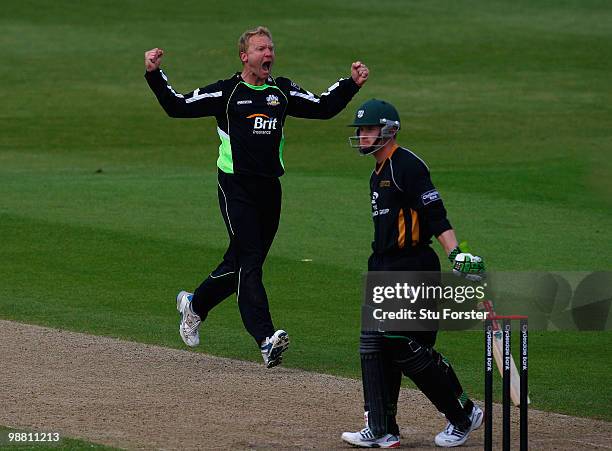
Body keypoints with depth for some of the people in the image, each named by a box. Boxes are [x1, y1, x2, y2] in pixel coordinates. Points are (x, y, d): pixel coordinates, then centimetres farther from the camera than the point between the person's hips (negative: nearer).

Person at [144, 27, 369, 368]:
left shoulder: (282, 91, 13)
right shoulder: (225, 93, -1)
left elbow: (324, 107, 21)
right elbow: (178, 106, -1)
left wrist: (352, 83, 8)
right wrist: (155, 75, -13)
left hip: (270, 189, 5)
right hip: (236, 187, -5)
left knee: (245, 263, 11)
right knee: (248, 261, -14)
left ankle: (195, 305, 35)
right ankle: (266, 338, -22)